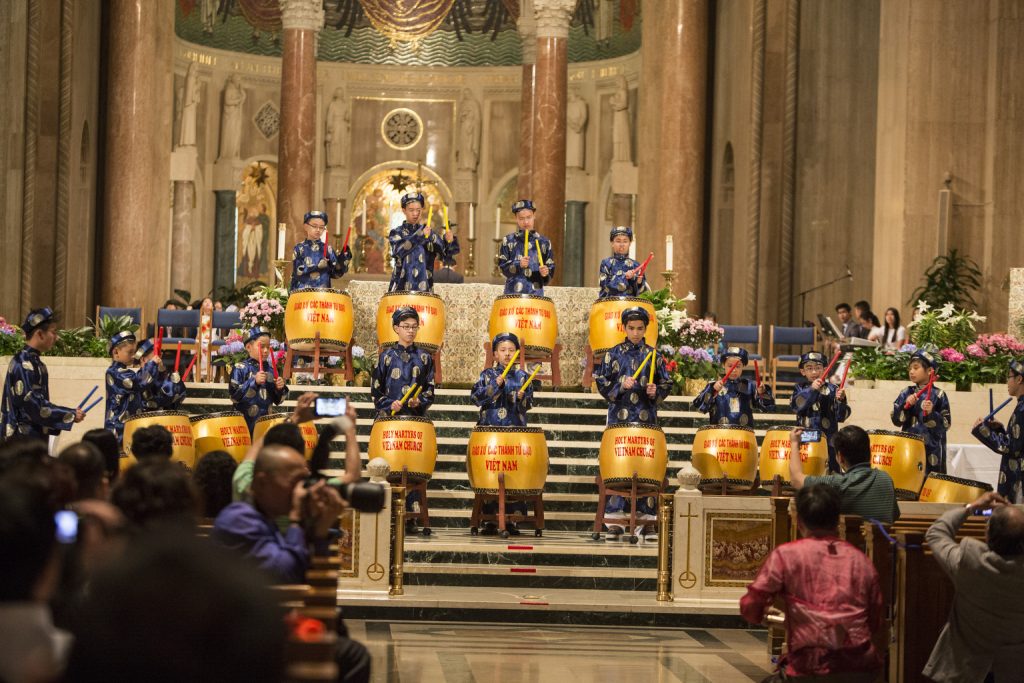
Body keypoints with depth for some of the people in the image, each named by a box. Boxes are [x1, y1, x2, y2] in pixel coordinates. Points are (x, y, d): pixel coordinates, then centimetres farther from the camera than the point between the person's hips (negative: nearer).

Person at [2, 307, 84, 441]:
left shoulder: (34, 362, 14)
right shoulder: (23, 364, -16)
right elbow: (34, 405, -21)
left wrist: (69, 413, 12)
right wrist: (70, 415, -14)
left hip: (35, 438, 10)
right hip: (23, 441, -10)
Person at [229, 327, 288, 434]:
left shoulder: (270, 370, 10)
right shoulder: (240, 369, -6)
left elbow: (277, 401, 14)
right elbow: (235, 397, -17)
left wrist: (280, 388, -6)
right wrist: (253, 381, -24)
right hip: (246, 424, -5)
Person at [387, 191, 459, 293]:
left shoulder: (431, 234, 11)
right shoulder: (396, 233, 6)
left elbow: (447, 259, 1)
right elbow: (399, 250, -15)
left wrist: (449, 242, -19)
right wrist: (420, 235, -26)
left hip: (424, 290, 1)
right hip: (401, 289, -1)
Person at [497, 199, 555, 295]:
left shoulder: (543, 242, 10)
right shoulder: (508, 241, 7)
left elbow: (551, 267, 11)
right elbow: (502, 266, 2)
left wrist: (546, 272, -11)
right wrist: (518, 265, -15)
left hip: (536, 295, 1)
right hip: (513, 294, -1)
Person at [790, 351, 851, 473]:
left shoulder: (832, 390, 0)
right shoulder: (800, 388, 5)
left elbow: (841, 417, -5)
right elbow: (796, 405, -15)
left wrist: (840, 400, -24)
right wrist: (811, 390, -26)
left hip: (828, 441, -1)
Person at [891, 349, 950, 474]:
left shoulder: (939, 395, -2)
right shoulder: (906, 393, 9)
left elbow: (946, 424, -6)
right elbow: (896, 420, 3)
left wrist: (931, 413, -22)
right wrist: (906, 405, -13)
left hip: (932, 450, -3)